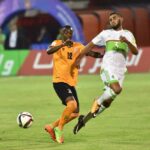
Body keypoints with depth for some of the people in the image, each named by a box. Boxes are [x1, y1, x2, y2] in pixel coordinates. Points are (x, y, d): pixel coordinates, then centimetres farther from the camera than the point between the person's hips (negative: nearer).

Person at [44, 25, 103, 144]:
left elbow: (92, 53, -2)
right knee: (72, 104, -27)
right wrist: (63, 44, -40)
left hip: (71, 83, 7)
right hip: (59, 81, -7)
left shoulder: (77, 46, 8)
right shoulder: (57, 43, -4)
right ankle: (59, 129, -9)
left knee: (75, 113, 9)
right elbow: (49, 51, -26)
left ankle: (52, 126, 24)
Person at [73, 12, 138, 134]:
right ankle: (98, 102, -8)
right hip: (108, 67, -3)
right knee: (117, 89, -32)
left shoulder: (128, 34, 16)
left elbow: (135, 52, 5)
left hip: (120, 71, 3)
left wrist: (127, 41, -13)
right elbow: (90, 45, 15)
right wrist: (79, 59, 9)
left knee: (106, 103, 2)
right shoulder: (106, 33, 11)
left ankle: (84, 119, 17)